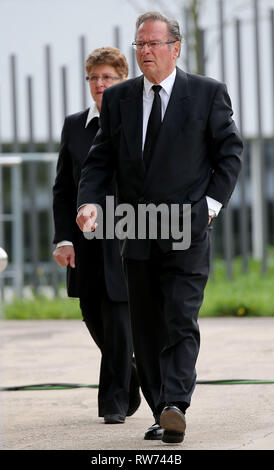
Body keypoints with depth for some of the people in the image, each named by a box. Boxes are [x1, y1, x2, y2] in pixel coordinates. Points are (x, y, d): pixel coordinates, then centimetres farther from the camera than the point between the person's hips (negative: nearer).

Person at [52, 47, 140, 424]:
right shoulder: (74, 127, 8)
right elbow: (63, 189, 8)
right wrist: (63, 238, -2)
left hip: (126, 243, -4)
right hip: (86, 246, 4)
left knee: (118, 323, -6)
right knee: (95, 320, 10)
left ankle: (115, 401, 3)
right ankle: (132, 373, 34)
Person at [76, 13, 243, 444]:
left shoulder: (208, 93, 1)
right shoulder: (118, 98, 9)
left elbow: (230, 151, 6)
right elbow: (101, 159, 10)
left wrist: (213, 202, -5)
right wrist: (89, 201, -7)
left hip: (187, 233, -4)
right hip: (137, 233, 4)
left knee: (181, 323, -14)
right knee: (147, 331, 6)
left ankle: (176, 406, -23)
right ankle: (162, 415, 12)